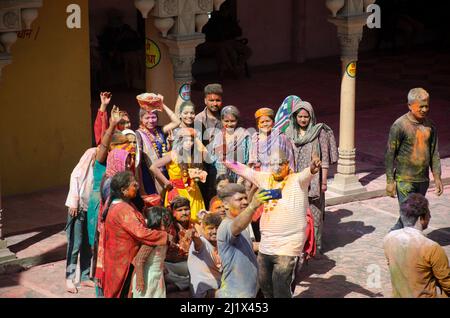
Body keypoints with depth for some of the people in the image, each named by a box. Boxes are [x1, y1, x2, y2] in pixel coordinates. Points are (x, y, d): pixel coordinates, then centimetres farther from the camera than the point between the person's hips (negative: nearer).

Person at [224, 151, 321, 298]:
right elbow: (243, 170, 15)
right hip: (265, 246, 7)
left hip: (288, 246, -6)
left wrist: (313, 167, -49)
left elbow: (307, 173, -28)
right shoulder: (265, 179, 8)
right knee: (265, 285, 20)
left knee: (281, 288, -9)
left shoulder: (297, 180, -8)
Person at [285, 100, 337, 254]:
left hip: (313, 179, -3)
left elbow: (325, 158, -4)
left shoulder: (319, 132, -4)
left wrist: (324, 181, -7)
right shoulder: (290, 133, 6)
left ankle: (315, 245, 7)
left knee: (314, 212, -2)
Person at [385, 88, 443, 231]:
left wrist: (437, 177, 7)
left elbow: (434, 153, 12)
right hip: (404, 180, -6)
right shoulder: (400, 125, -12)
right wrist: (390, 181, -12)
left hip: (423, 180, 6)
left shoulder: (430, 126, 5)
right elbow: (390, 154, -10)